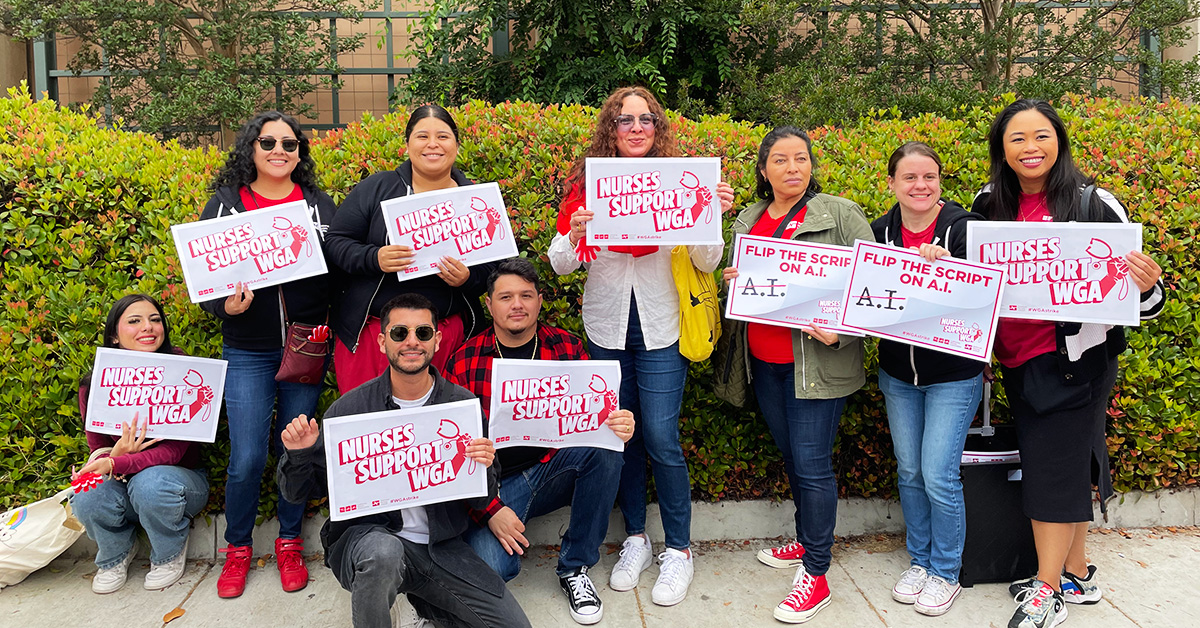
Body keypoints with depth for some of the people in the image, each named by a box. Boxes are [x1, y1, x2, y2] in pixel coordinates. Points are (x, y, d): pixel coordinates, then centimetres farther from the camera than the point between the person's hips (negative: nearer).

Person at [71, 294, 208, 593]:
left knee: (151, 481, -36)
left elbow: (174, 449, -21)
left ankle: (169, 555, -2)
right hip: (123, 486, 3)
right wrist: (116, 455, -30)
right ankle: (117, 554, 7)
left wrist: (116, 464, -38)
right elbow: (99, 452, -4)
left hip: (180, 478, -2)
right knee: (87, 498, -30)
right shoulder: (94, 387, -7)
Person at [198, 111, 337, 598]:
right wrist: (225, 305, -16)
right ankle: (237, 549, 21)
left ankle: (290, 543, 27)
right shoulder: (225, 203, 3)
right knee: (247, 457, -1)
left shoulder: (319, 205, 5)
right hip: (247, 352, -1)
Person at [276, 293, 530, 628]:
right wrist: (298, 453, -19)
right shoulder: (350, 408, -7)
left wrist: (482, 468, -19)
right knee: (383, 550, -38)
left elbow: (482, 501, 3)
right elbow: (296, 491, 2)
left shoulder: (462, 404, -2)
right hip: (366, 535, -3)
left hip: (440, 544, 3)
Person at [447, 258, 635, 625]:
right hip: (495, 486, -3)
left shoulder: (567, 349, 1)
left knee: (605, 447, -27)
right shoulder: (464, 362, -4)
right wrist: (490, 511, -16)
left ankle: (575, 568, -11)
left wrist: (621, 427, -25)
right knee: (491, 568, -29)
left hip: (554, 470, 3)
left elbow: (597, 414, 1)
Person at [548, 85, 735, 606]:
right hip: (606, 328, 2)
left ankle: (679, 550, 14)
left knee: (661, 439, -4)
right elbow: (560, 266, -3)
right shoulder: (587, 184, -3)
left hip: (660, 328, -1)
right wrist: (574, 236, -24)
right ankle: (635, 539, 29)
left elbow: (707, 264, -4)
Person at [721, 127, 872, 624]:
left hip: (815, 361, -6)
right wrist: (732, 281, 0)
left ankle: (815, 574, 6)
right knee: (790, 455, 17)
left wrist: (841, 332, -21)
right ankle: (807, 541, 35)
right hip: (764, 361, 6)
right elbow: (739, 279, 23)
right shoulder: (748, 220, 12)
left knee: (811, 462, -5)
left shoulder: (841, 215, -4)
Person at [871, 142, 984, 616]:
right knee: (909, 472, 13)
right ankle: (919, 561, 32)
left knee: (939, 476, -4)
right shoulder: (880, 233, 1)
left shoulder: (964, 228, -11)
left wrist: (944, 267, -32)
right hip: (898, 375, 4)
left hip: (953, 376, -4)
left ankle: (946, 573, 17)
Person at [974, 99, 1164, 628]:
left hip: (1074, 359, -5)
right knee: (1067, 467, 15)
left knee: (1051, 469, -2)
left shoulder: (1093, 204, -10)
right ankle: (1078, 575, 30)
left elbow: (1139, 296, -7)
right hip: (1017, 359, 5)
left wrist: (1146, 288, -30)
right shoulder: (989, 204, 3)